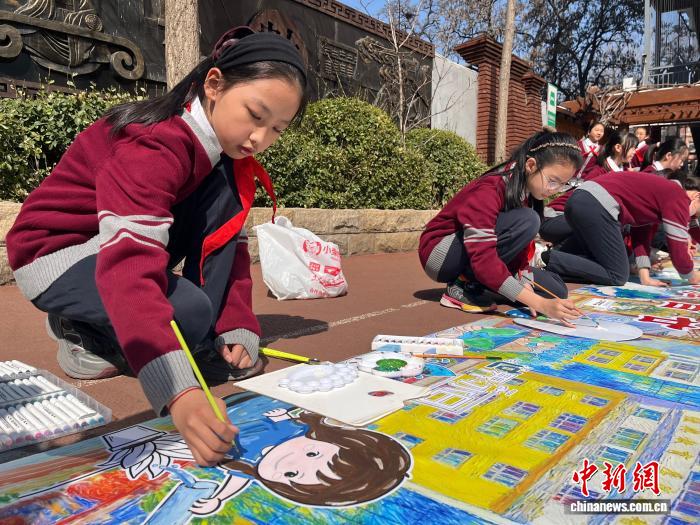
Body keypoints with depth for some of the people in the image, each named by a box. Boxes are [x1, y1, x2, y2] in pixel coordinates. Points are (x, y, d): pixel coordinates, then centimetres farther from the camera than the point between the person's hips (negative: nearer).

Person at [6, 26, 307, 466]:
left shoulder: (226, 150, -5)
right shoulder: (157, 143, -32)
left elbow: (233, 244, -5)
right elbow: (129, 263, -45)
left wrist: (237, 329, -17)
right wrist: (179, 392, -55)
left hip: (128, 236, 7)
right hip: (56, 253, -7)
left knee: (223, 191, -15)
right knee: (190, 312, -31)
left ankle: (206, 338, -9)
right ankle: (81, 330, -1)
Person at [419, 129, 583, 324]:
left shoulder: (528, 191, -2)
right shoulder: (488, 191, -28)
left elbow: (522, 249, -2)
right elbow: (483, 260, -36)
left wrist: (526, 287, -21)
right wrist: (540, 304, -40)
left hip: (479, 255, 8)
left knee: (556, 291, -3)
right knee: (526, 221, -28)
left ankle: (473, 282, 5)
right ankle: (464, 284, -16)